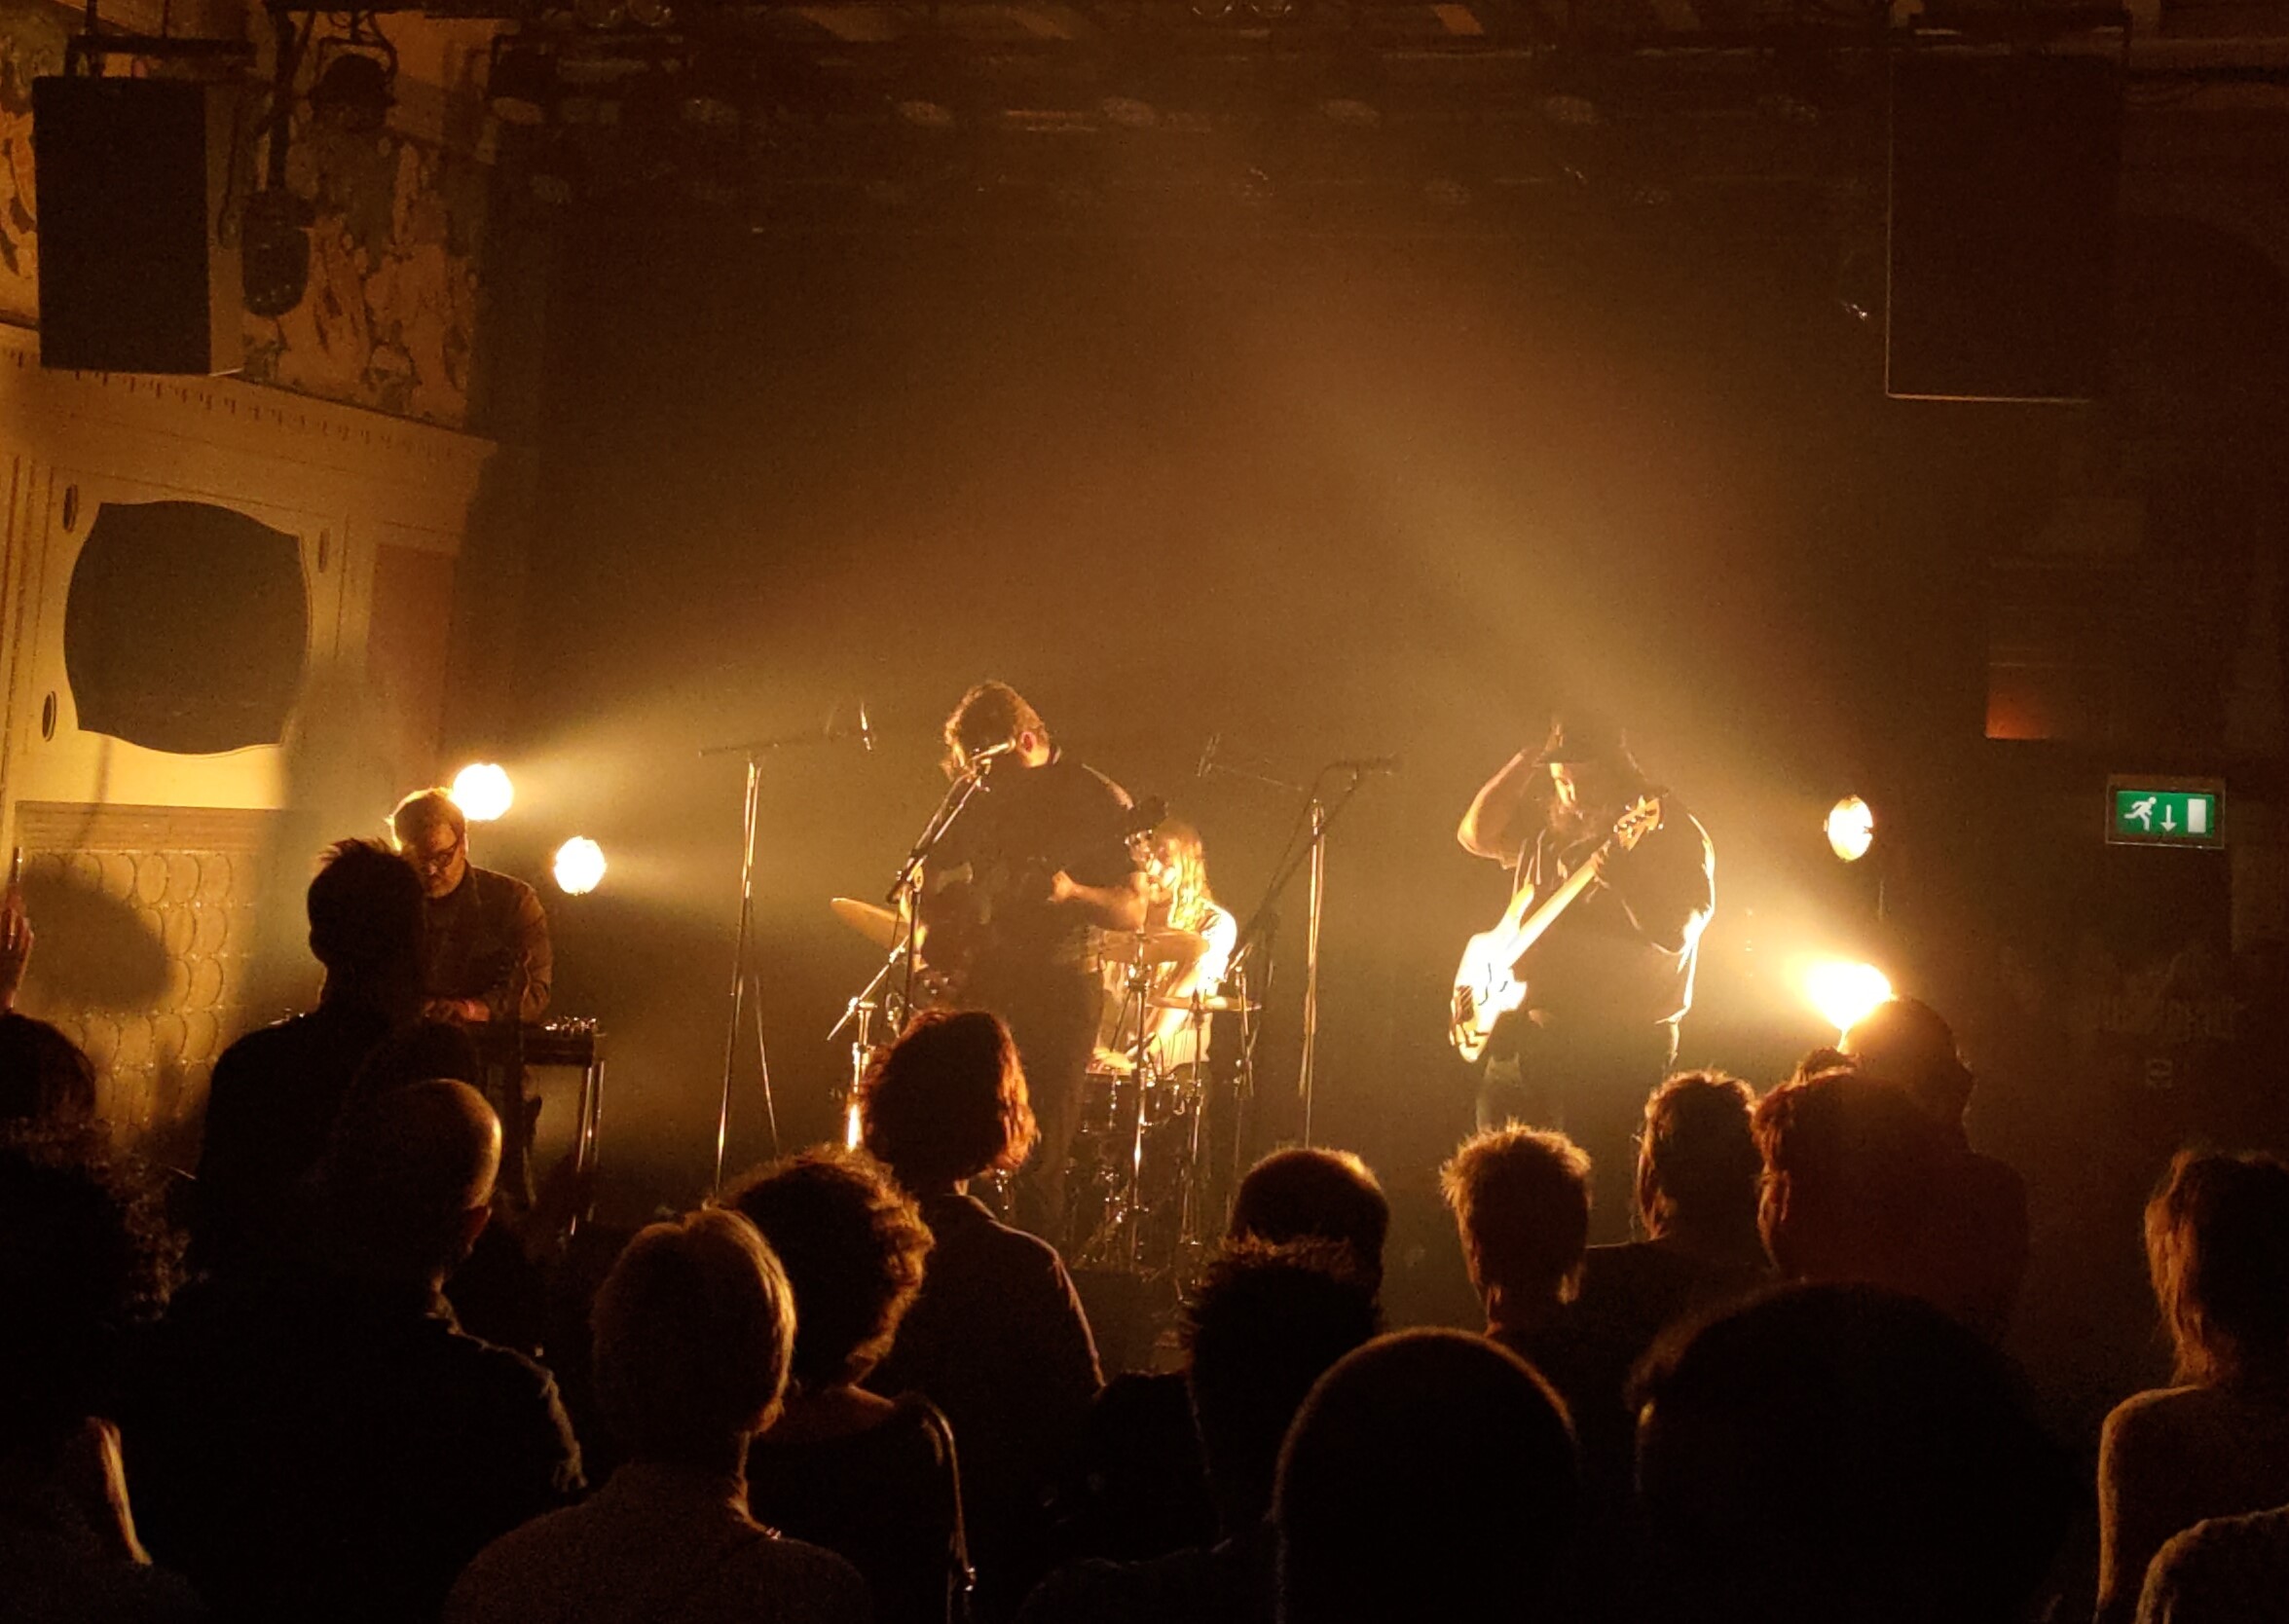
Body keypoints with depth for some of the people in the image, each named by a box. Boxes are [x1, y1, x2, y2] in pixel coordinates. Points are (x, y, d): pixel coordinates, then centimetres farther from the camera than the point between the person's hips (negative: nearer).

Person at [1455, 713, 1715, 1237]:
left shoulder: (1672, 832, -7)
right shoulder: (1549, 825, 13)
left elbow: (1676, 933, -17)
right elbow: (1475, 834, 13)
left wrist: (1620, 880, -33)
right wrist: (1521, 766, 3)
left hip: (1617, 1040, -7)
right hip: (1528, 1030, 7)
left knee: (1602, 1190, -12)